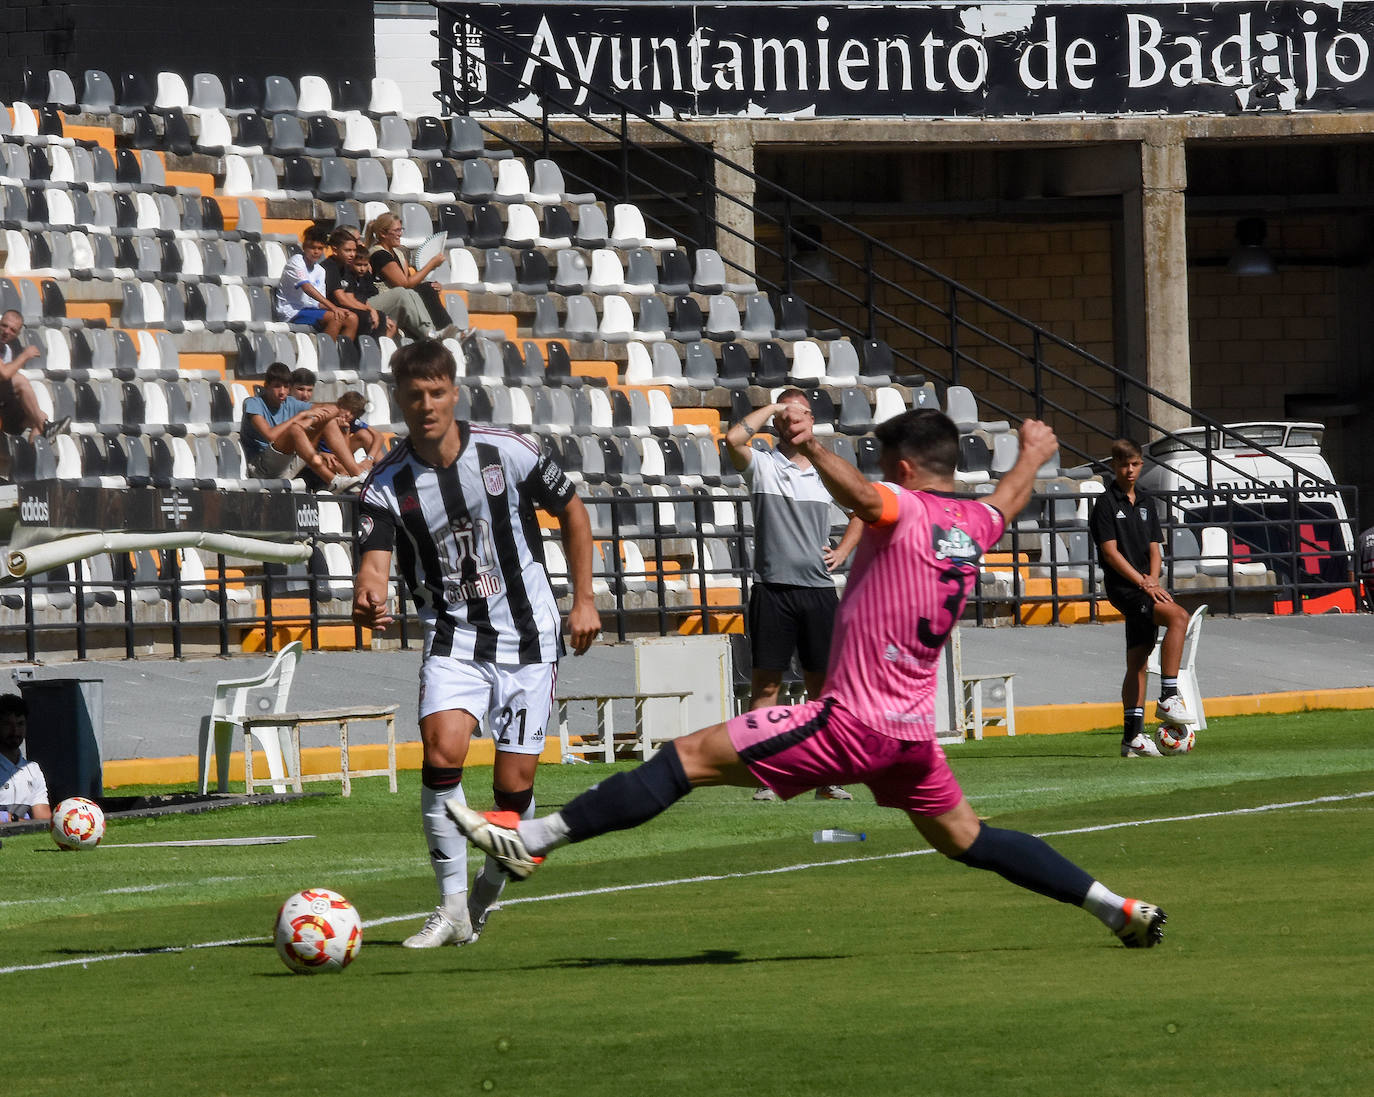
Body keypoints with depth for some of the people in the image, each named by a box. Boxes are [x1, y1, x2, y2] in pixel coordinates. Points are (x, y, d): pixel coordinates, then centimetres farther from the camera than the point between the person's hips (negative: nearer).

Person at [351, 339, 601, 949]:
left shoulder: (506, 453, -7)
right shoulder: (387, 484, -7)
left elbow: (571, 511, 8)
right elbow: (375, 561, -19)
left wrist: (584, 600, 6)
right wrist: (367, 598, -44)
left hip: (527, 638, 0)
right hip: (452, 640, 0)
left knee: (514, 784, -3)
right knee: (442, 748, -24)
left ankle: (487, 896, 24)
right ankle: (451, 906, -16)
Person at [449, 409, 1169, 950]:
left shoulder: (906, 510, -12)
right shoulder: (974, 523, 11)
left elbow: (860, 496, -37)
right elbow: (1009, 498, 35)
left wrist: (810, 449, -54)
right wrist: (1031, 456, 56)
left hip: (853, 720, -8)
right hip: (912, 728, 8)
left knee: (691, 756, -10)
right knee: (963, 839, 23)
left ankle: (531, 839, -16)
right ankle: (1121, 910, 21)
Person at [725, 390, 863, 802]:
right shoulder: (762, 466, 2)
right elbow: (734, 438, -20)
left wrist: (843, 551, 14)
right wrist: (772, 408, -6)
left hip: (819, 588, 3)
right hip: (773, 589, -3)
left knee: (822, 683, 4)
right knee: (766, 683, -4)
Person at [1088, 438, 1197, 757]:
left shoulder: (1145, 503, 17)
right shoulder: (1106, 503, -4)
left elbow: (1154, 547, 16)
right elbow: (1110, 552, -10)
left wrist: (1153, 580, -3)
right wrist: (1142, 583, -16)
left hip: (1145, 588, 7)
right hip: (1122, 587, -7)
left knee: (1138, 662, 6)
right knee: (1178, 616, -28)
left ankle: (1133, 737, 7)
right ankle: (1168, 698, -29)